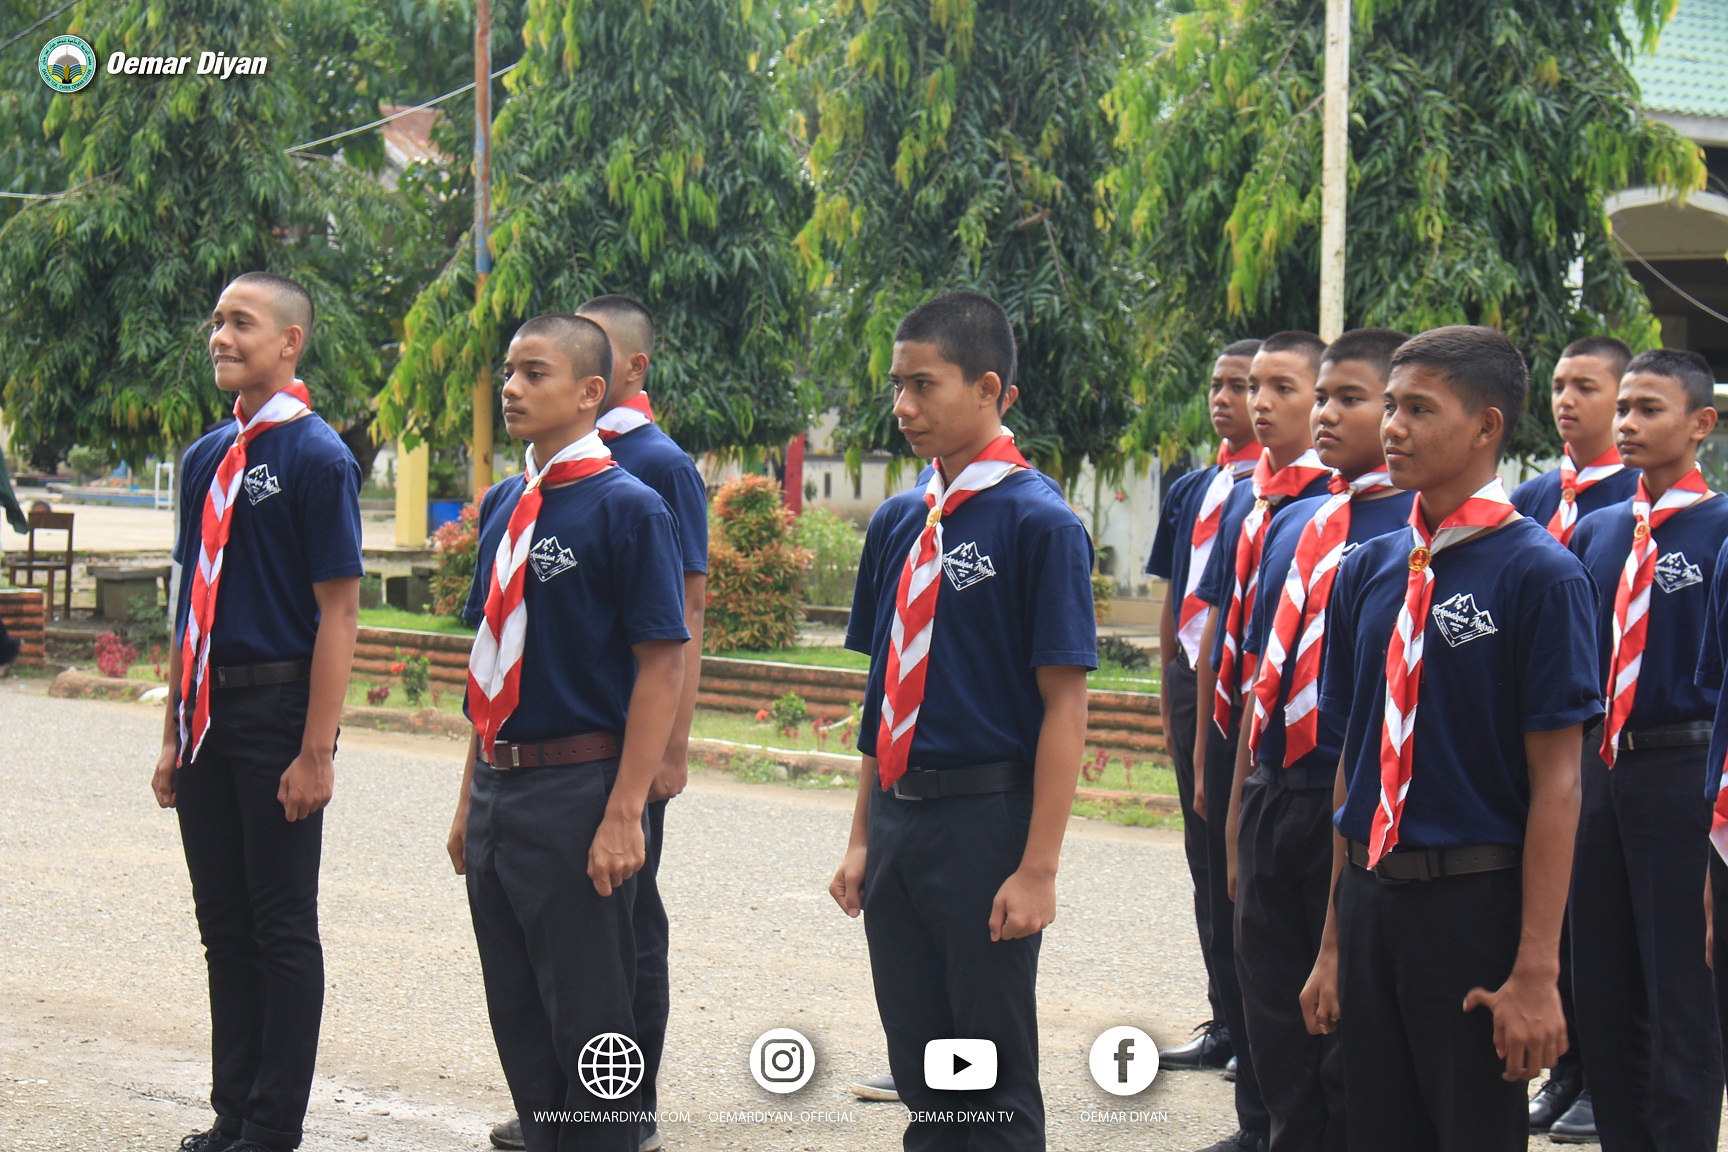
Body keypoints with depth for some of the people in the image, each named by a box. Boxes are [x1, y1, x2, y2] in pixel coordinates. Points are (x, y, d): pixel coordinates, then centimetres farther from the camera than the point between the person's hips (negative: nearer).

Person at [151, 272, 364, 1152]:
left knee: (283, 930, 1)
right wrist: (174, 737, 13)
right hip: (209, 715, 7)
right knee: (224, 926, 12)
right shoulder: (206, 458, 12)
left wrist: (316, 753, -17)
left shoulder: (317, 458, -9)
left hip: (278, 710, -7)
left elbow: (338, 612, -13)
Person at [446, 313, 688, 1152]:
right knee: (518, 1019, 14)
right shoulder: (503, 505, 12)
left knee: (589, 1021, 0)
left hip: (578, 789, -7)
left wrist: (623, 814, -18)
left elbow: (662, 666, -14)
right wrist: (472, 797, 16)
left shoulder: (628, 507, -11)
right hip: (499, 789, 8)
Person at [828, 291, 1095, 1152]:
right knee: (919, 1071, 13)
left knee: (996, 1081, 4)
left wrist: (1038, 869, -16)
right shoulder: (899, 524, 9)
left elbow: (1064, 704, -13)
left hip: (986, 819, -6)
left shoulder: (1039, 523, -11)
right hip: (898, 816, 6)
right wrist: (864, 838, 13)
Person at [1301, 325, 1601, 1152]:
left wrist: (1535, 971, -16)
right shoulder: (1368, 572, 9)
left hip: (1476, 899, -6)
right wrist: (1334, 943, 13)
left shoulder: (1539, 574, -9)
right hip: (1372, 901, 6)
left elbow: (1556, 784, -12)